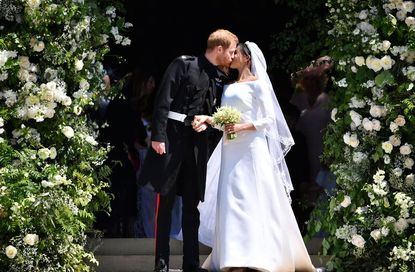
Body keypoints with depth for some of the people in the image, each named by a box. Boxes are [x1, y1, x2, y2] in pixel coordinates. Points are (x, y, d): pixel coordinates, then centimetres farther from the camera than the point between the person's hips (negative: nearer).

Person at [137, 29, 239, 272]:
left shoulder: (221, 79, 12)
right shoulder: (184, 65, -5)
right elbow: (163, 101, -10)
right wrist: (158, 136, -16)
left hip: (197, 142, 6)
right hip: (172, 139, -6)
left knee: (192, 205, 8)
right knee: (165, 202, -2)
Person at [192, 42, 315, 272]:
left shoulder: (257, 84, -3)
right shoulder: (230, 87, 18)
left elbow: (270, 119, -7)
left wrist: (242, 127, -18)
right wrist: (208, 120, -5)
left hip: (251, 149, -7)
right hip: (231, 150, 7)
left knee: (251, 200, -10)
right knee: (231, 202, 2)